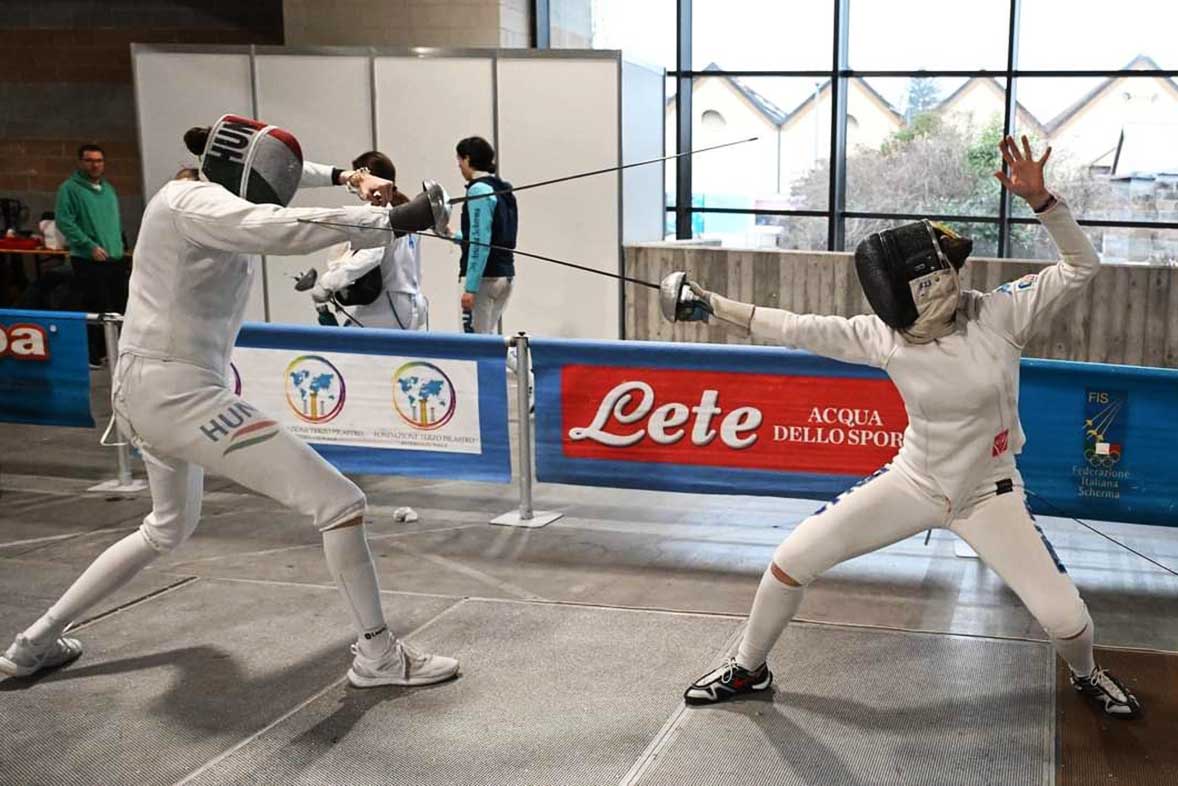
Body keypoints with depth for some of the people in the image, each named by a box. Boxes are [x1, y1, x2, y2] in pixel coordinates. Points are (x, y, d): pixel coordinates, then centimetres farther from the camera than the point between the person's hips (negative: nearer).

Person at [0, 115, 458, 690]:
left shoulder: (200, 192, 12)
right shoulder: (195, 203, -16)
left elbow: (273, 171, 29)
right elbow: (279, 230, -36)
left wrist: (347, 176, 14)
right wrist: (394, 220, -35)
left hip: (147, 392, 11)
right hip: (177, 394, -11)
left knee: (170, 528, 35)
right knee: (339, 503, -9)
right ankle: (378, 656, 1)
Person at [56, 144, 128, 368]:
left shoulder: (108, 189, 17)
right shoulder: (70, 188, -5)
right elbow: (64, 222, -13)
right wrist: (90, 246, -18)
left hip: (116, 260, 7)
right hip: (88, 261, -7)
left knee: (119, 306, 8)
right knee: (94, 309, -7)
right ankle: (92, 355, 2)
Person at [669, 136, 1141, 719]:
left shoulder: (999, 314, -20)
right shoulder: (886, 335, -16)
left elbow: (1082, 268, -21)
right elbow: (799, 330, -14)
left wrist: (1038, 198, -35)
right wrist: (712, 306, -17)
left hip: (988, 495, -1)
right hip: (913, 483, 2)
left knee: (1064, 616, -6)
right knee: (789, 562, -6)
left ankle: (1085, 676, 33)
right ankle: (748, 670, 18)